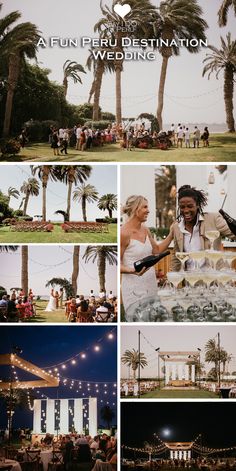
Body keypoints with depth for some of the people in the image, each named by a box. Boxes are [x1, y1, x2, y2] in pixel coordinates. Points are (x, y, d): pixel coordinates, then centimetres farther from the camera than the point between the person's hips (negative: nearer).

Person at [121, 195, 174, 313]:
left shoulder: (145, 230, 7)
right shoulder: (124, 233, -16)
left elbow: (157, 250, 19)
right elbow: (117, 264, -12)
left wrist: (171, 234, 11)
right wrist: (132, 270, -29)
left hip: (151, 283, 7)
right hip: (134, 287, -7)